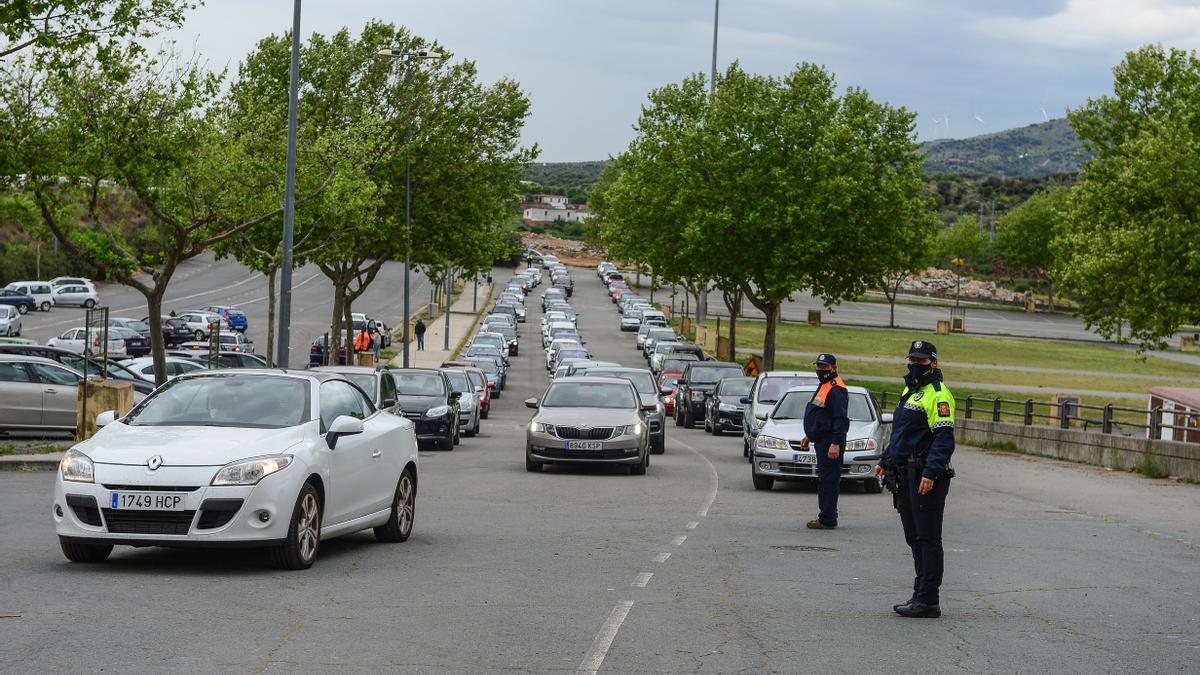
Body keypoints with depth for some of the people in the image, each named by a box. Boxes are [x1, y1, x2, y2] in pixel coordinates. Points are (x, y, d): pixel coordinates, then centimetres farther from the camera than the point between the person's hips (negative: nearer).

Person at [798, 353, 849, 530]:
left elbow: (840, 420, -21)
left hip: (830, 442, -11)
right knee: (824, 480, 14)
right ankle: (826, 517, 19)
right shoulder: (823, 386, 19)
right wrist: (809, 436, 30)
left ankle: (827, 519, -8)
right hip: (821, 441, 11)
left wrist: (835, 444, -25)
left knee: (829, 480, -9)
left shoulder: (836, 389, -15)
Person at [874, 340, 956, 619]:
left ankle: (928, 601, -5)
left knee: (928, 539, -6)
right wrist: (885, 461, 27)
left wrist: (930, 473, -26)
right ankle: (921, 594, 17)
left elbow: (944, 439, -19)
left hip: (926, 478, -10)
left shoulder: (938, 395, -12)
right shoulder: (909, 391, 19)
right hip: (906, 475, 10)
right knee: (914, 538, 12)